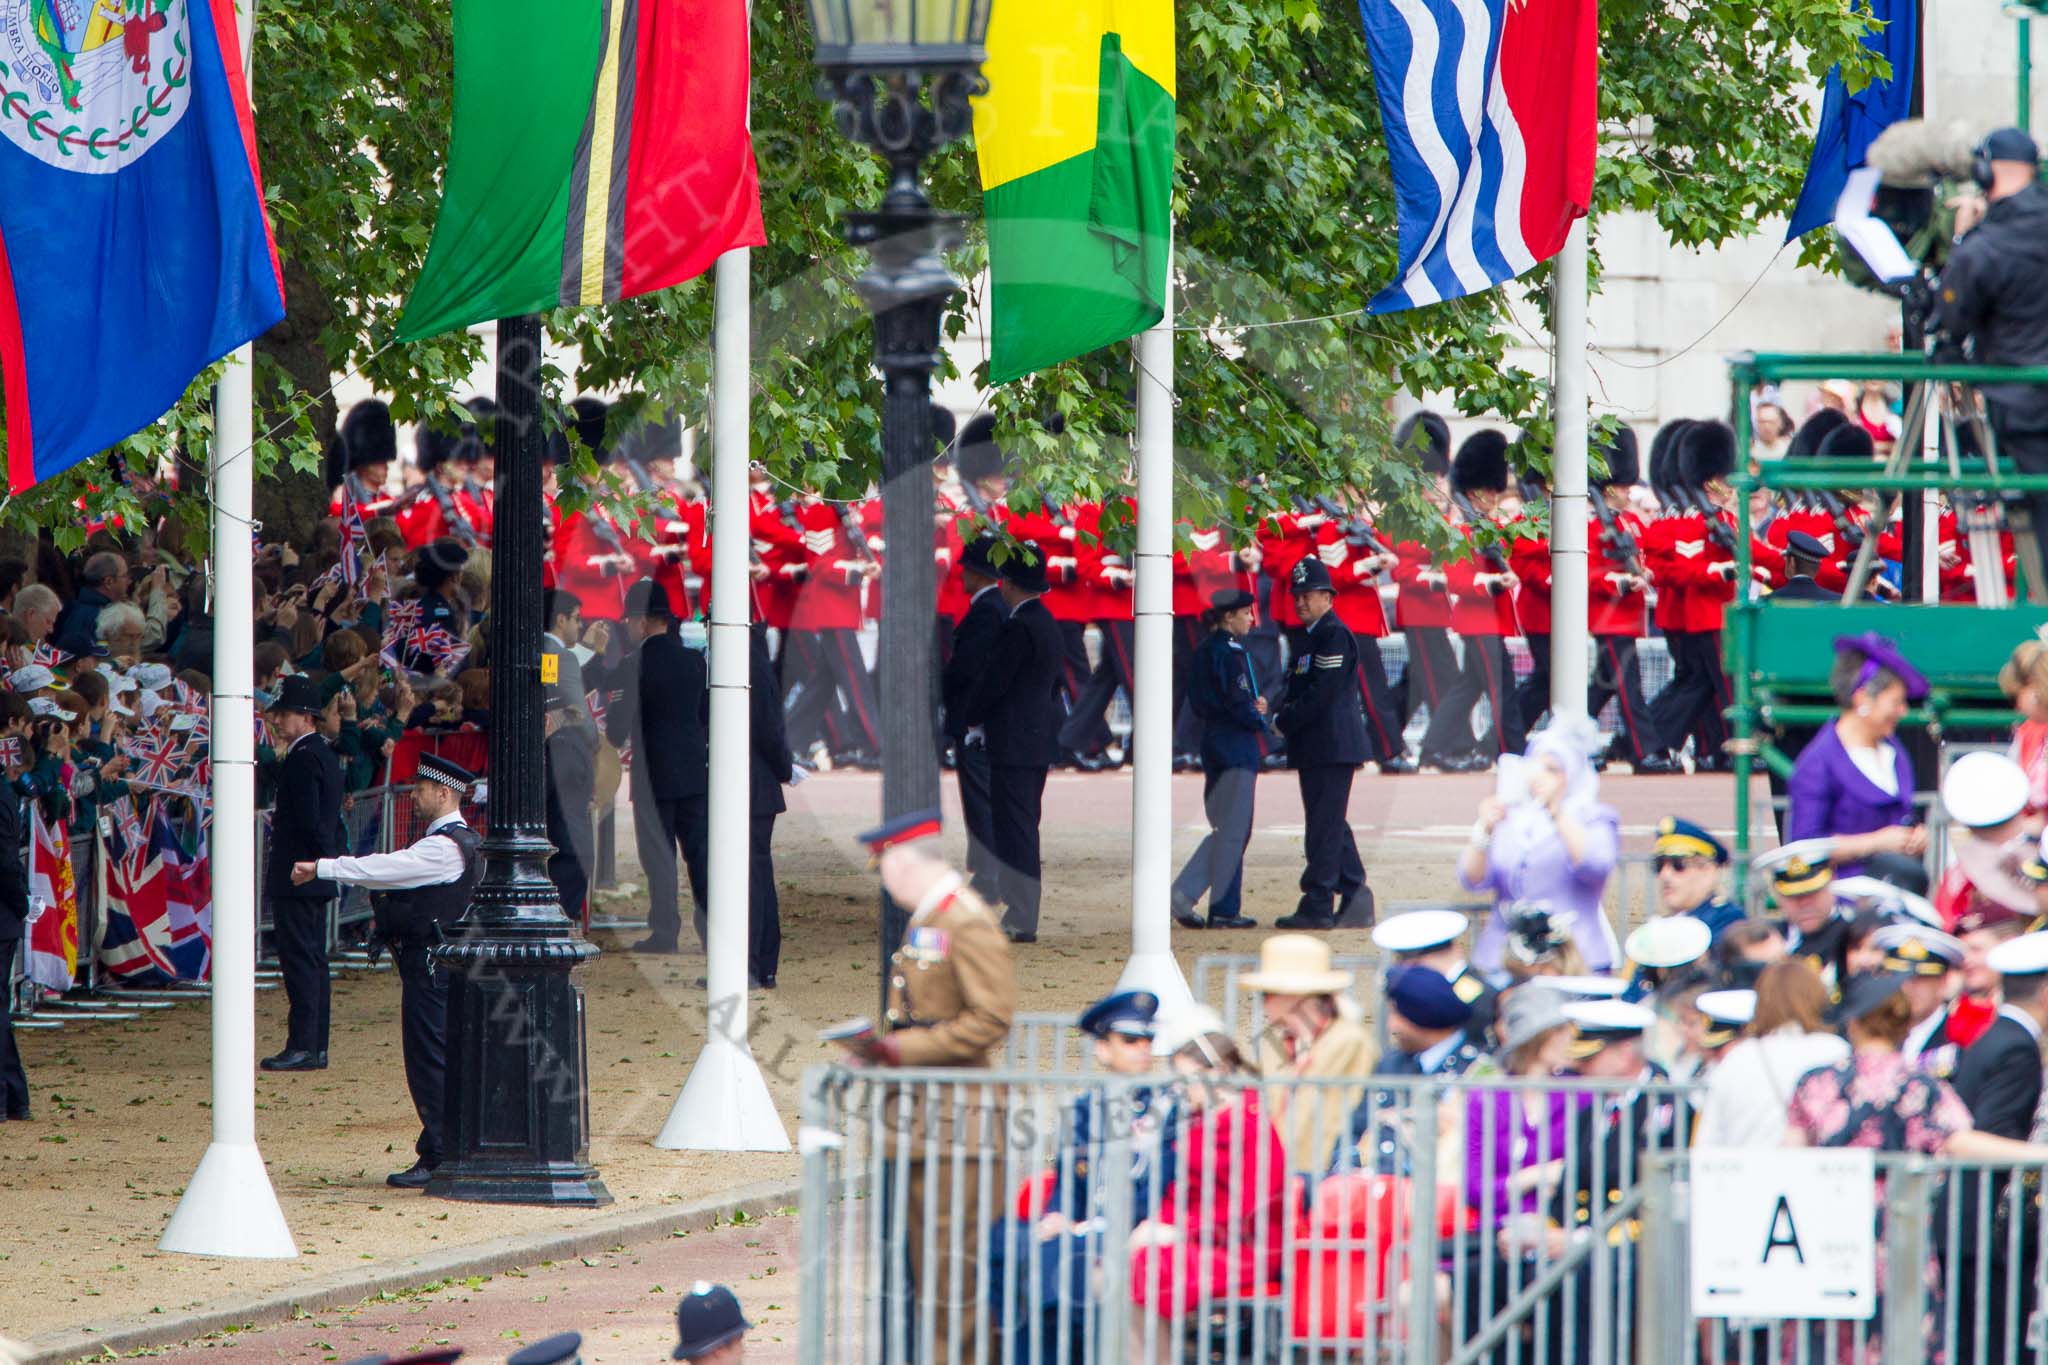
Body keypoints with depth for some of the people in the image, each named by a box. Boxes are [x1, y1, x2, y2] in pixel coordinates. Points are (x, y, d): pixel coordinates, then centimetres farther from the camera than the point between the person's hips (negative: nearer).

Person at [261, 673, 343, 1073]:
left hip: (296, 876, -10)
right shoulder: (327, 756, 16)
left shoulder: (302, 758, -16)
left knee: (299, 960, -9)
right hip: (319, 878, 10)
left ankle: (302, 1047, -10)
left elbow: (308, 821, -21)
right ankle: (316, 1046, 15)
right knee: (313, 960, 12)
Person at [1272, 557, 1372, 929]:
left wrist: (1285, 721, -10)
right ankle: (1356, 899, 15)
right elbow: (1296, 688, 23)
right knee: (1330, 824, 13)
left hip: (1332, 745, -11)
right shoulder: (1311, 637, 20)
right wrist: (1283, 712, 3)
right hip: (1315, 748, 11)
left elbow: (1321, 693, -18)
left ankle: (1317, 906, -9)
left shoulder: (1334, 636, -12)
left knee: (1325, 825, -9)